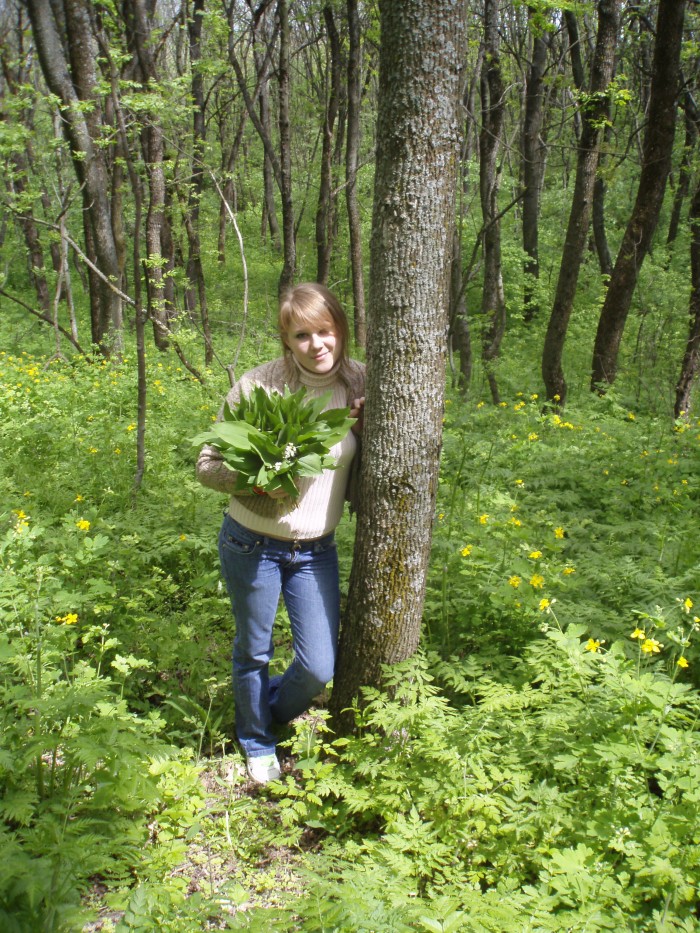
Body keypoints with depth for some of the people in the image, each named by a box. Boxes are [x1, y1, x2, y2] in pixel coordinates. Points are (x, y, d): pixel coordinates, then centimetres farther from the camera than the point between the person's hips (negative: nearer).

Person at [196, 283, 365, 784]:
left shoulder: (357, 384, -6)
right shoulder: (259, 384, -16)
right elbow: (208, 464, -10)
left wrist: (365, 430, -13)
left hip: (317, 551, 3)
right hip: (253, 546, -3)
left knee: (320, 668, 7)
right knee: (254, 653, 17)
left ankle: (271, 713, 42)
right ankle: (257, 743, 46)